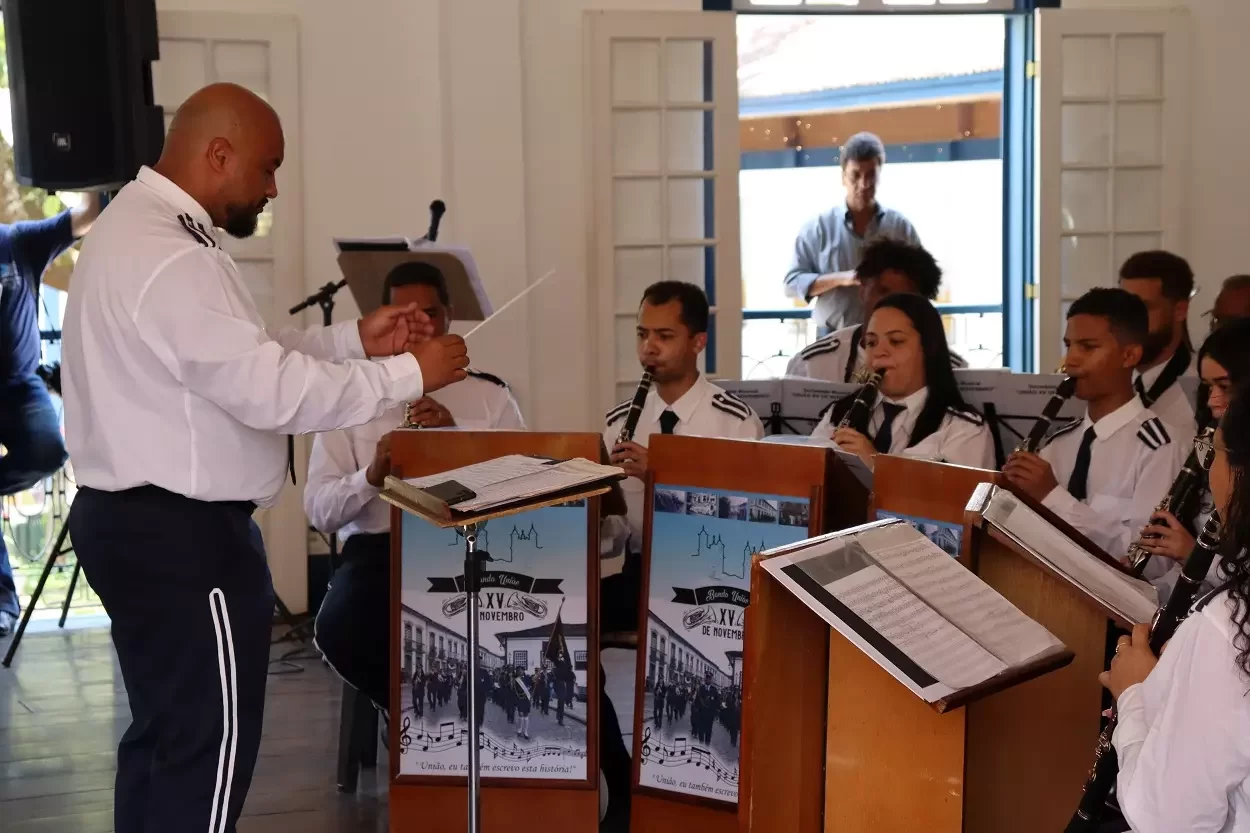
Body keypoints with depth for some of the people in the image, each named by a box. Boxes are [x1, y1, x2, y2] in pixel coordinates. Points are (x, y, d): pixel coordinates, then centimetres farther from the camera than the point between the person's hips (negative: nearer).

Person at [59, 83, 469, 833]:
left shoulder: (143, 230, 13)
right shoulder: (166, 258, -23)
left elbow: (245, 359, 16)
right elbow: (273, 391, -27)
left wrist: (355, 341, 6)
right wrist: (410, 375, -17)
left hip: (144, 520, 11)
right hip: (181, 534, -11)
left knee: (164, 735, 19)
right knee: (210, 745, -1)